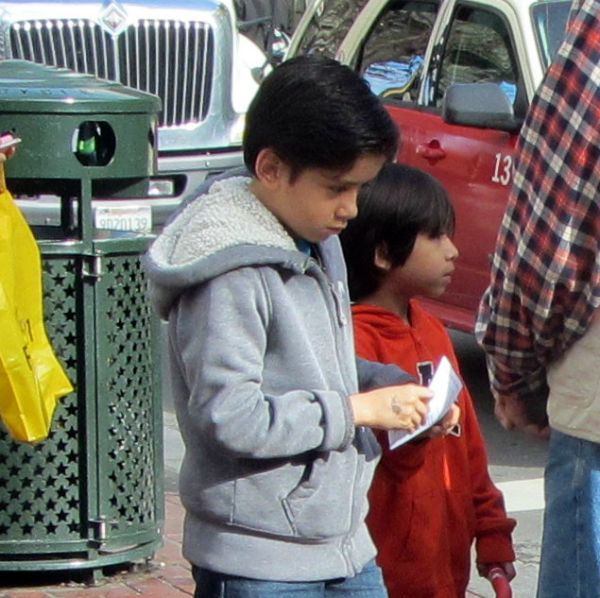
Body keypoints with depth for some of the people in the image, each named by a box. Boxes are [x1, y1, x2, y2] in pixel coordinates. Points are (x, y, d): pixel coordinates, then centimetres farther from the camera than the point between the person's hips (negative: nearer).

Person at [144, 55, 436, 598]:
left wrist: (391, 386, 1)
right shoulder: (231, 274, -19)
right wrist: (358, 410, -19)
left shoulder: (319, 245, 10)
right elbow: (230, 416, -24)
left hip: (345, 541, 9)